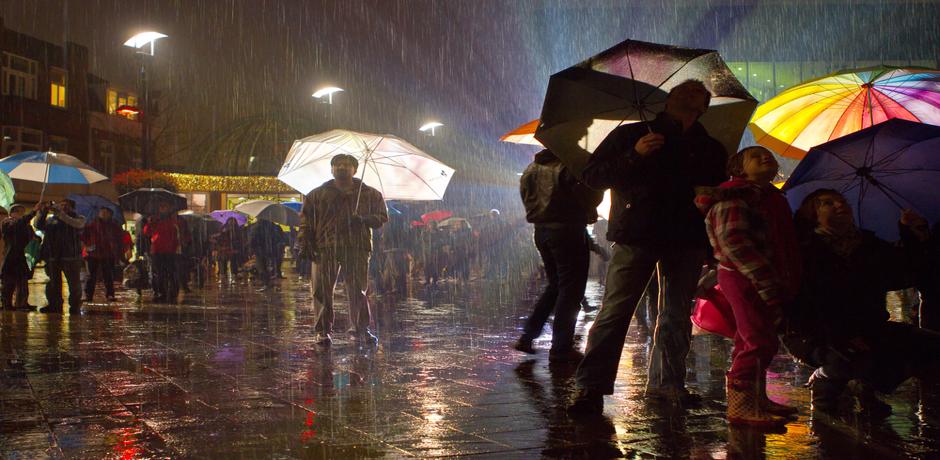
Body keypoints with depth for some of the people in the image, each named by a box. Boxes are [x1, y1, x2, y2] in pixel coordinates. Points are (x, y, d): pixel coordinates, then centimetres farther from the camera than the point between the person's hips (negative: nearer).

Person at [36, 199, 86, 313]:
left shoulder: (79, 219, 8)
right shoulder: (51, 219, 19)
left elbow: (75, 223, -15)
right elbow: (39, 226, 6)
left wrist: (60, 212, -20)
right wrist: (42, 212, -8)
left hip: (70, 256, -4)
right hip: (52, 256, 4)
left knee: (74, 283, -4)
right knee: (53, 283, 6)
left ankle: (75, 306, 3)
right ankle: (54, 305, 13)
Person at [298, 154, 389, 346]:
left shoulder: (370, 194, 13)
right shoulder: (317, 195, 14)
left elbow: (382, 217, 11)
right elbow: (306, 219, 13)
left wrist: (364, 220, -8)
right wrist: (306, 243, 1)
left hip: (357, 246, 0)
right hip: (325, 248, 0)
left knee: (358, 290, 0)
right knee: (322, 290, -4)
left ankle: (361, 328, 12)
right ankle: (323, 330, 3)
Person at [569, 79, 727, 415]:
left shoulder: (709, 149, 18)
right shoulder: (630, 135, 9)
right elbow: (591, 177, 2)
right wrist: (634, 156, -11)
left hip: (686, 240, 4)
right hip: (636, 236, -4)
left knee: (677, 315, 6)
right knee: (615, 311, -11)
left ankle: (666, 382, 17)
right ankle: (591, 387, -10)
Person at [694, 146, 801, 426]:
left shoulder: (770, 197, 21)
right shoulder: (736, 194, -9)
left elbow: (781, 245, 24)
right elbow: (732, 240, -21)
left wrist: (782, 284, 13)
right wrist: (766, 282, -25)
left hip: (764, 280, 9)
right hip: (743, 277, -9)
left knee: (753, 341, 16)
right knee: (760, 341, -14)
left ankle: (757, 399, 26)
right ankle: (740, 406, -12)